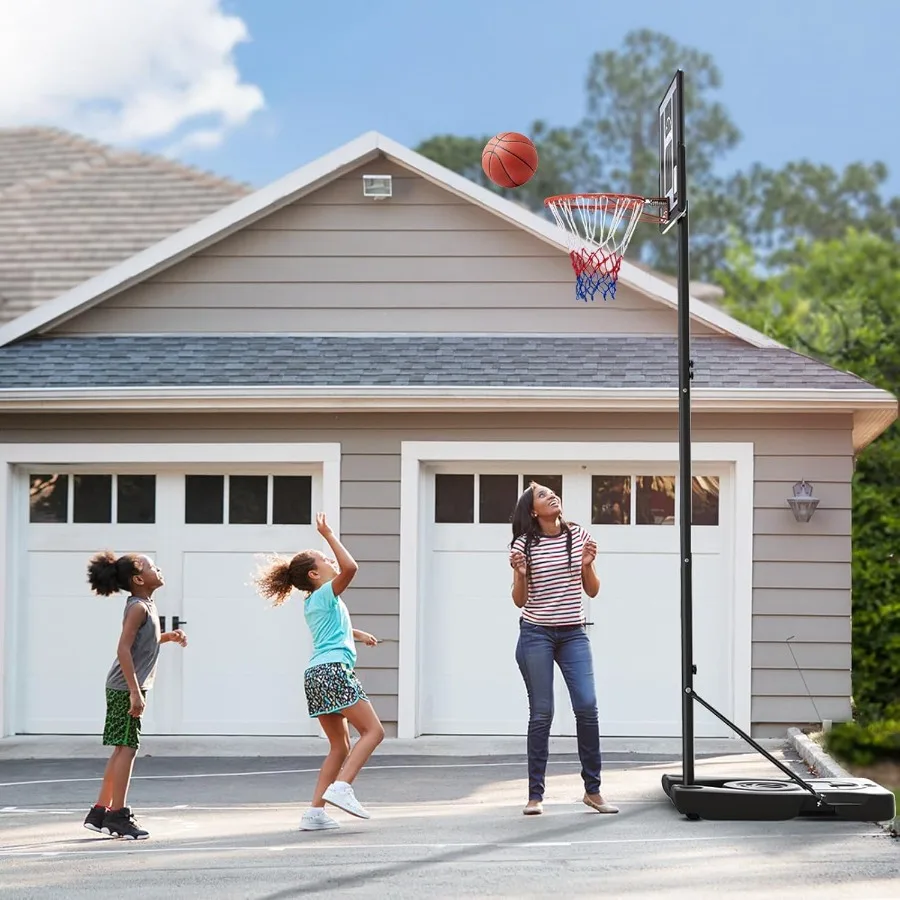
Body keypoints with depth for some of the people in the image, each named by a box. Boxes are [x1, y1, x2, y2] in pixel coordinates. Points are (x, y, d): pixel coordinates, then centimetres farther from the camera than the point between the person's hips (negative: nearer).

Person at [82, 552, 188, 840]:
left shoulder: (144, 606, 13)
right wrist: (135, 693, -26)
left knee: (122, 750, 14)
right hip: (125, 688, -10)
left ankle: (100, 813, 19)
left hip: (125, 688, 10)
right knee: (127, 748, -7)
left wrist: (168, 637, 14)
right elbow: (123, 649, -23)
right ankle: (118, 816, -4)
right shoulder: (138, 608, -16)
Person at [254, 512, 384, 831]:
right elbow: (350, 567, -18)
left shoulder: (311, 603, 24)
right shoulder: (327, 592, -1)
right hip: (333, 670, -9)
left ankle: (315, 811, 3)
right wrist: (329, 536, -10)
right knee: (372, 730, -8)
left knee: (339, 747, 12)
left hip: (314, 675, 9)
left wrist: (357, 633, 55)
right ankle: (341, 787, -25)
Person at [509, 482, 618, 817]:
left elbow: (592, 591, 9)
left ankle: (593, 790, 2)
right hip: (536, 635, -2)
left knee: (587, 707, -8)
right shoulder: (524, 545, -2)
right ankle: (535, 795, 3)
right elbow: (519, 601, 2)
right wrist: (520, 575, -17)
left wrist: (587, 565, -9)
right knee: (541, 714, -2)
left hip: (573, 634, 2)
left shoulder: (579, 537, 5)